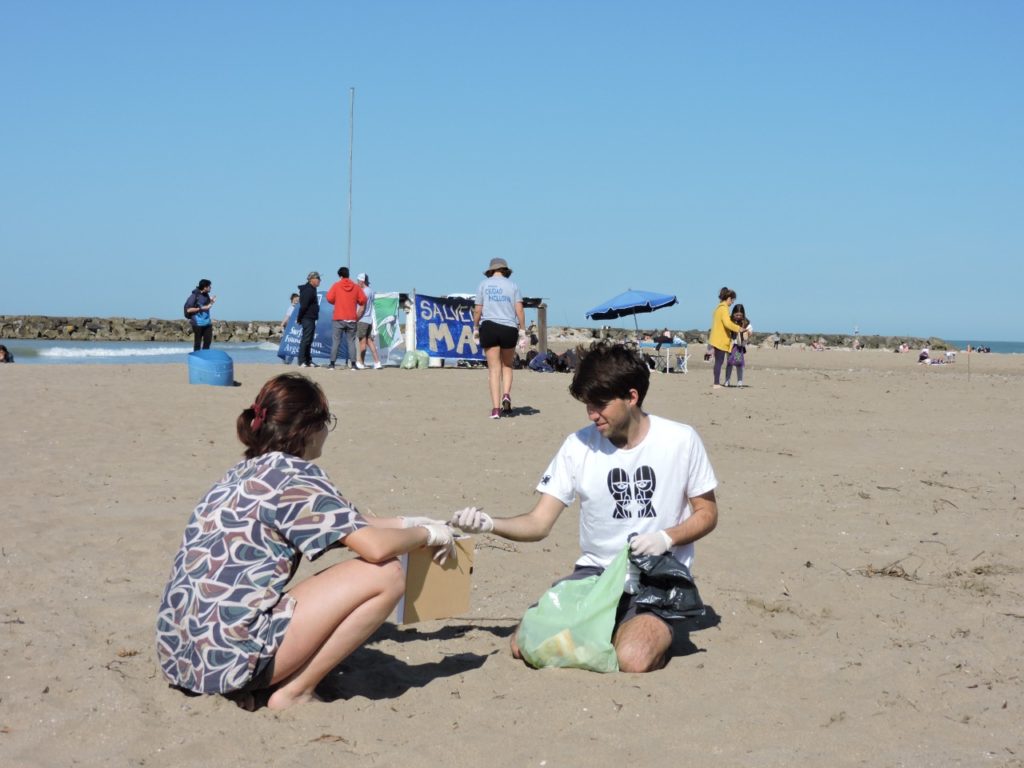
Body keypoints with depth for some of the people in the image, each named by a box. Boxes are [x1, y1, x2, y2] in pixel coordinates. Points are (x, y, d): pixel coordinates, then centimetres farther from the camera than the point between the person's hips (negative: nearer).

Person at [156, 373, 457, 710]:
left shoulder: (246, 471, 16)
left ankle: (258, 683, 12)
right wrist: (428, 533, 3)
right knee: (386, 574, -7)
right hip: (231, 654, -9)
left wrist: (406, 522, 30)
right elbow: (376, 547, -16)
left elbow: (345, 526, 30)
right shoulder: (293, 474, -9)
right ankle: (294, 692, -3)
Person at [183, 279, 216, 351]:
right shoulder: (194, 295, -12)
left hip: (207, 322, 7)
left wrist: (211, 302, 5)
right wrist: (201, 308, -19)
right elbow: (188, 310, -14)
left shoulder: (206, 295, 9)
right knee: (197, 343, -1)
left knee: (208, 341, 8)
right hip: (198, 323, -7)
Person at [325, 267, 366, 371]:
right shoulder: (356, 287, 3)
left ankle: (332, 364, -3)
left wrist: (337, 302, 11)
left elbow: (329, 298, -8)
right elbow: (363, 300, 0)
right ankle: (353, 363, 0)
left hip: (338, 319, -2)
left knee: (335, 342, 2)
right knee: (351, 342, 6)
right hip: (352, 319, 2)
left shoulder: (336, 286, -2)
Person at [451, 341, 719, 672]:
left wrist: (667, 537, -17)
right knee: (524, 645, -16)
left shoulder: (680, 440, -7)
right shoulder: (578, 446, -3)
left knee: (633, 659, -31)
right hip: (594, 573, 3)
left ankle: (657, 629, 5)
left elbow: (707, 513, 3)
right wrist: (489, 523, -23)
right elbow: (538, 524, -4)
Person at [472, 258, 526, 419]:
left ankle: (496, 408, -7)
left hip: (489, 327, 0)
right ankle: (506, 395, -7)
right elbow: (519, 310, 0)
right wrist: (522, 330, 4)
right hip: (509, 328, 0)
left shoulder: (483, 285, 7)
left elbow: (478, 310, 3)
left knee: (494, 368, 1)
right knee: (507, 366, 17)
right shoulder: (513, 285, 8)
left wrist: (476, 328, 16)